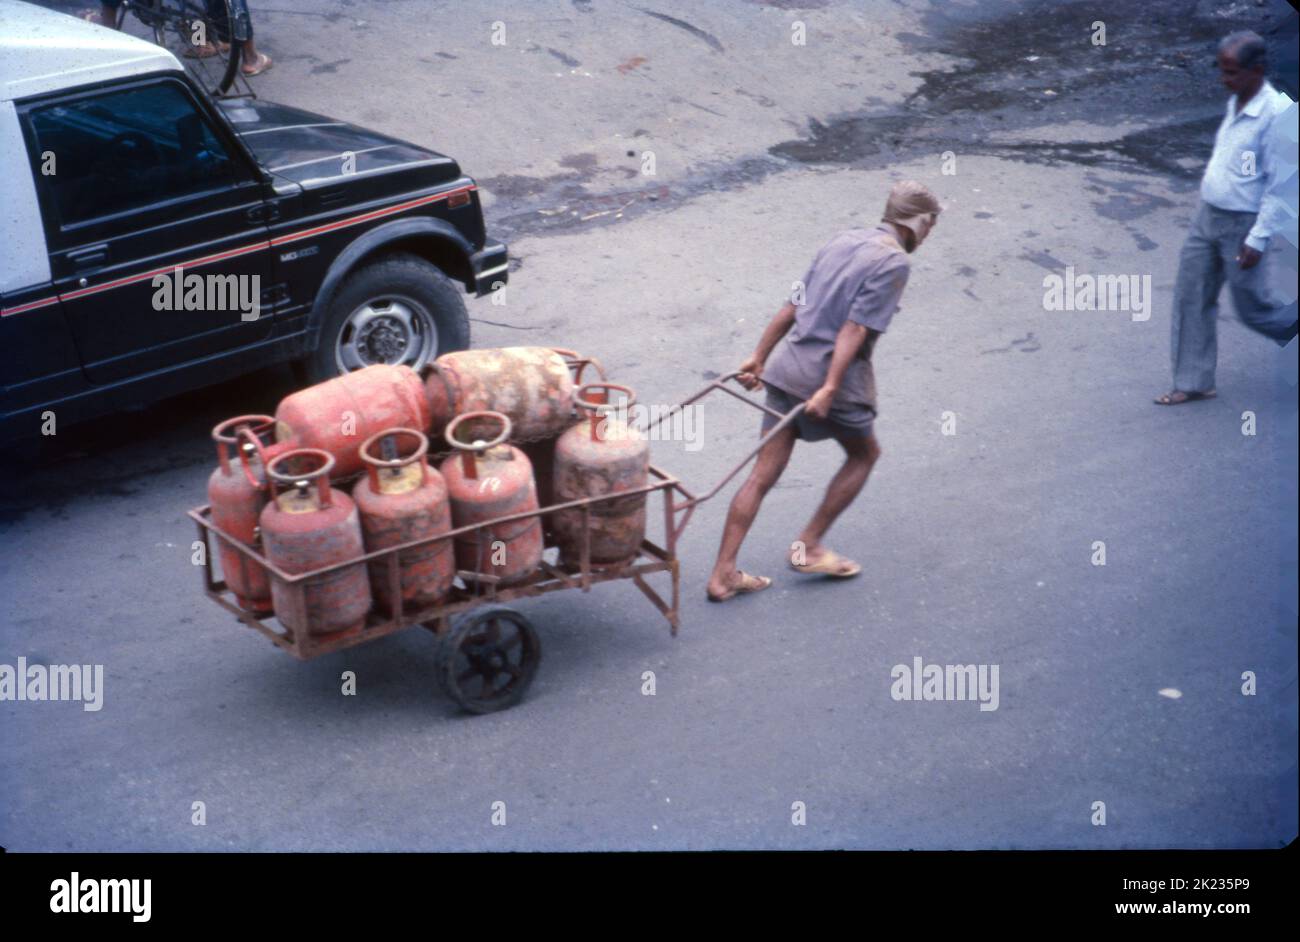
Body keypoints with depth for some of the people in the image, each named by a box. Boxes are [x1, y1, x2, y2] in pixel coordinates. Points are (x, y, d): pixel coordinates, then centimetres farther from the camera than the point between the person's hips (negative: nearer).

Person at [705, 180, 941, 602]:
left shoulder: (844, 240, 14)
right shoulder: (893, 262, -8)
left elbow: (793, 306, 14)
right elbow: (856, 329, -18)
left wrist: (759, 357, 18)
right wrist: (830, 389, -21)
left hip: (787, 366, 7)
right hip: (831, 376, -7)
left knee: (765, 472, 7)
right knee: (864, 453, 20)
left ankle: (723, 572, 5)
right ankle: (809, 546, 20)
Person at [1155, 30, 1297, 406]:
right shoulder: (1236, 103, 5)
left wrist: (1258, 239, -20)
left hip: (1243, 226, -8)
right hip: (1208, 218, 8)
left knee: (1253, 308, 5)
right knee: (1190, 298, 7)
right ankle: (1193, 382, 14)